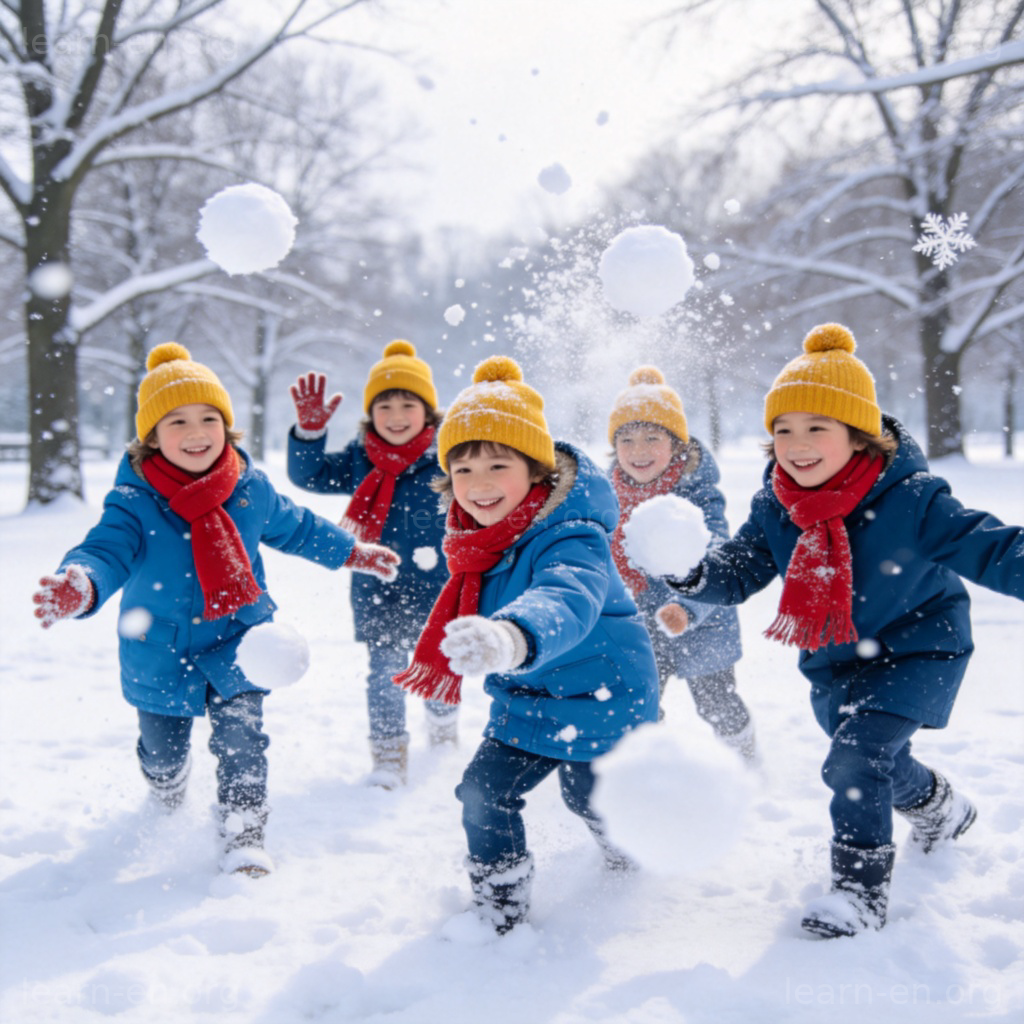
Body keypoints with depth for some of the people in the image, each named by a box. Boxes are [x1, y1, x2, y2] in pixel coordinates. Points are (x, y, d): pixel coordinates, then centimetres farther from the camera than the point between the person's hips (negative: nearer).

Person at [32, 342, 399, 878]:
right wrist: (78, 586, -56)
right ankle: (167, 803, 53)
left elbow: (295, 528, 13)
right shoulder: (133, 502, -17)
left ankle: (243, 838, -1)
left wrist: (353, 552, 22)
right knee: (163, 751, 19)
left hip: (236, 642, 1)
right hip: (161, 653, 0)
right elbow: (106, 551, -32)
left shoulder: (251, 489, -6)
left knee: (241, 740, -14)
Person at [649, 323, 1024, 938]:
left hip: (915, 649, -6)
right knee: (878, 762, 23)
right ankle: (939, 806, 56)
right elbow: (738, 571, -7)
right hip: (834, 661, 6)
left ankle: (862, 889, -6)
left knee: (855, 758, -22)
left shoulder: (909, 498, -25)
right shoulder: (776, 508, -10)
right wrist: (692, 575, -29)